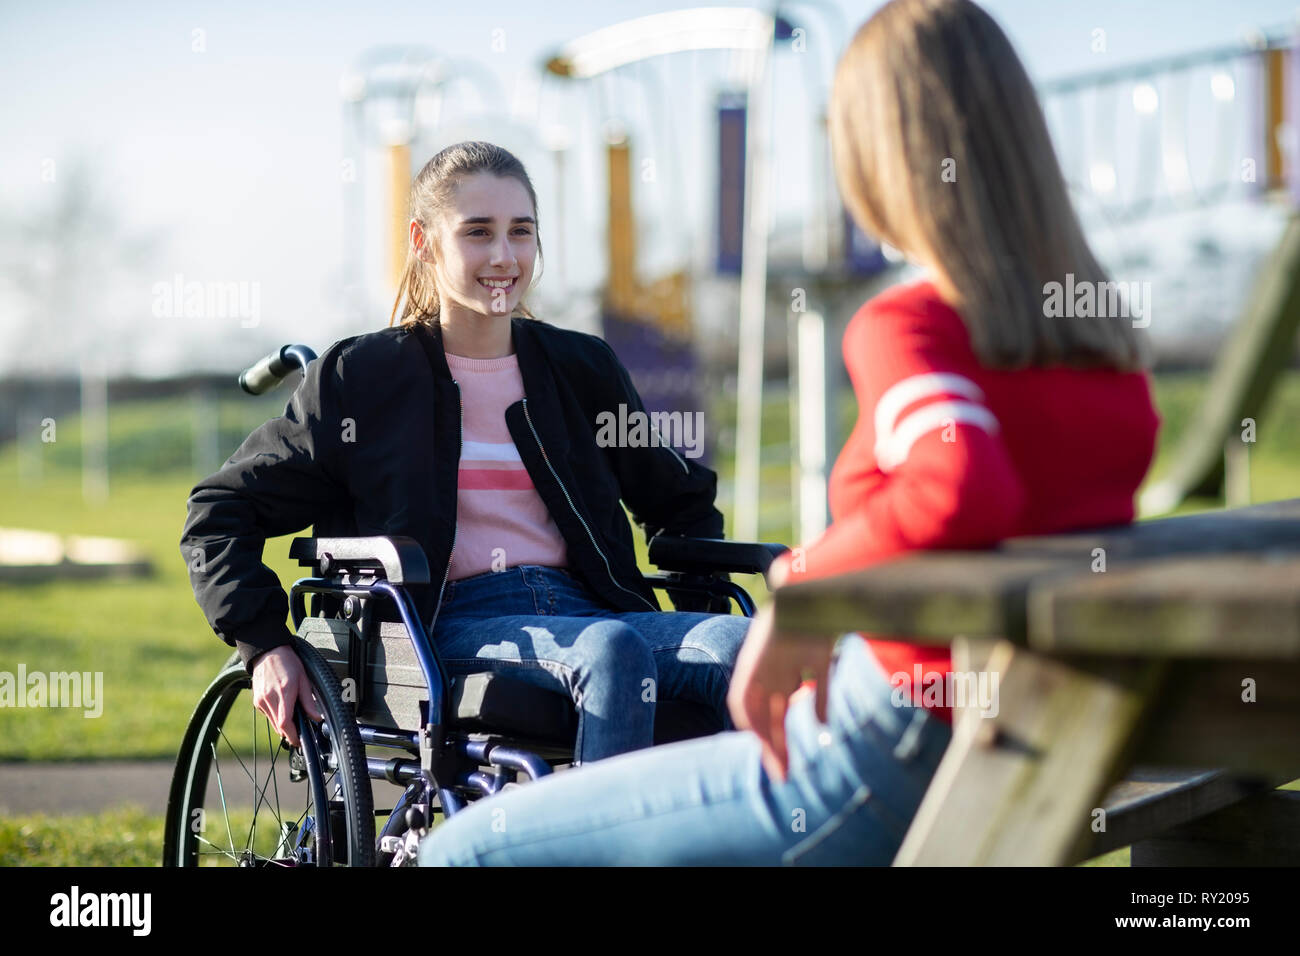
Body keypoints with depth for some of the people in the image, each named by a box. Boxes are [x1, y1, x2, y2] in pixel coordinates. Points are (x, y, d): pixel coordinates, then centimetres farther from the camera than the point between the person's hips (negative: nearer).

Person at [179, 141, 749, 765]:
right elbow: (217, 514, 10)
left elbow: (682, 502, 32)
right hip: (454, 629, -4)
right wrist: (264, 644, -3)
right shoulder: (363, 377, 8)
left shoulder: (581, 369, 18)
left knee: (742, 645, -29)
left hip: (583, 611, 4)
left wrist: (701, 617, 15)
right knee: (610, 648, -37)